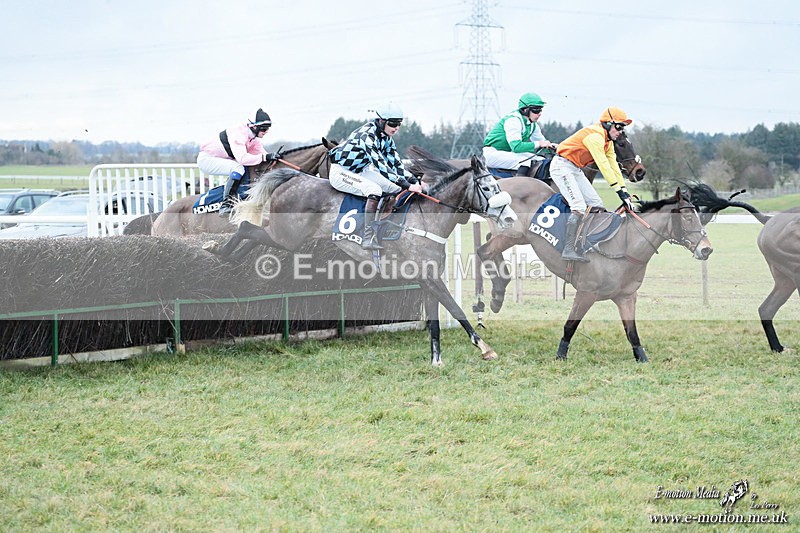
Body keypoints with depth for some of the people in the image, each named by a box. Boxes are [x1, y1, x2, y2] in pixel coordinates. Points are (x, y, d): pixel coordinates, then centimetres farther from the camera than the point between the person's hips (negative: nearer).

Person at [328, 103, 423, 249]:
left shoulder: (386, 136, -1)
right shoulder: (367, 135, -29)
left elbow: (395, 162, 0)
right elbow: (381, 165, -37)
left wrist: (414, 181, -14)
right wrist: (407, 185, -40)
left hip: (360, 170, 9)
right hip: (340, 172, -9)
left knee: (397, 188, -1)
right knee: (375, 190, -32)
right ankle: (368, 238, -30)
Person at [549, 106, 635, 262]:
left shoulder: (608, 141, 10)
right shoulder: (595, 136, -23)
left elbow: (614, 166, 9)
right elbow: (603, 166, -28)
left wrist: (625, 191, 0)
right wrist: (619, 190, -30)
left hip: (575, 170, 11)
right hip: (562, 166, -11)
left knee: (596, 204, 5)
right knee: (579, 206, -22)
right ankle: (569, 250, -22)